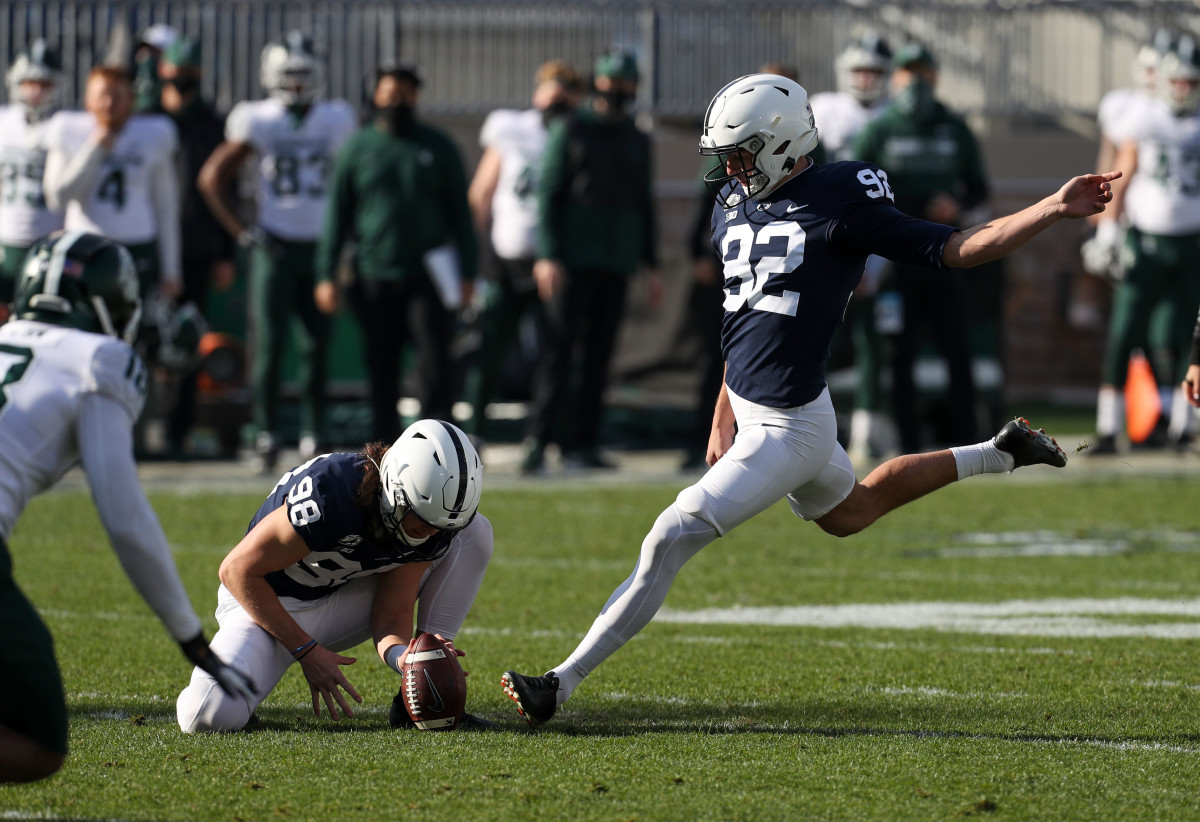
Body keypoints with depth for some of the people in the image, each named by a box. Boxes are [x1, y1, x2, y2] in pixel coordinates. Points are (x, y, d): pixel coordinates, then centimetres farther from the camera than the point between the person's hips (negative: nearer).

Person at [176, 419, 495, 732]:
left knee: (475, 532, -9)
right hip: (265, 603, -5)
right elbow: (239, 570, -24)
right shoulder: (331, 493, -34)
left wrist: (403, 656, -34)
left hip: (341, 605, 5)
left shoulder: (436, 529, -16)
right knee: (212, 715, -35)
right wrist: (307, 651, -22)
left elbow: (392, 616, -10)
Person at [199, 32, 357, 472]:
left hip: (320, 248, 2)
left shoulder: (335, 121, 5)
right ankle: (266, 432, 0)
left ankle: (313, 433, 9)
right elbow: (212, 179, 3)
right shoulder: (256, 122, -1)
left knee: (319, 341, 0)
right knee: (270, 341, -7)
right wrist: (241, 231, -1)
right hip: (274, 248, -2)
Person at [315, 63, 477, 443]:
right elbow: (337, 214, 8)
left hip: (428, 276, -1)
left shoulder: (438, 147, 7)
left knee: (435, 365, -8)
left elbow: (459, 213, 9)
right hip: (374, 278, 1)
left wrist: (467, 273, 2)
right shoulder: (358, 148, 8)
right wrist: (326, 274, 1)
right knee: (381, 370, 5)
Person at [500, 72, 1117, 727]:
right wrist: (724, 415, 20)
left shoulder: (838, 201, -16)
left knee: (670, 540, -12)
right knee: (849, 512, 31)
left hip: (789, 428, -9)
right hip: (751, 411, 9)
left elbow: (956, 250, -12)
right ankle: (998, 456, 43)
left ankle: (563, 683, -7)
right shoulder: (736, 203, 7)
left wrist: (1056, 209, -22)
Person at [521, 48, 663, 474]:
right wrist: (547, 255, -14)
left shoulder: (637, 141, 15)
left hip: (617, 263, 5)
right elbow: (548, 194, -4)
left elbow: (644, 205, 19)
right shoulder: (569, 131, 1)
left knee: (599, 352, 3)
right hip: (573, 260, -5)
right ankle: (539, 439, -11)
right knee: (560, 347, -10)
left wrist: (652, 265, 13)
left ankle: (582, 442, 5)